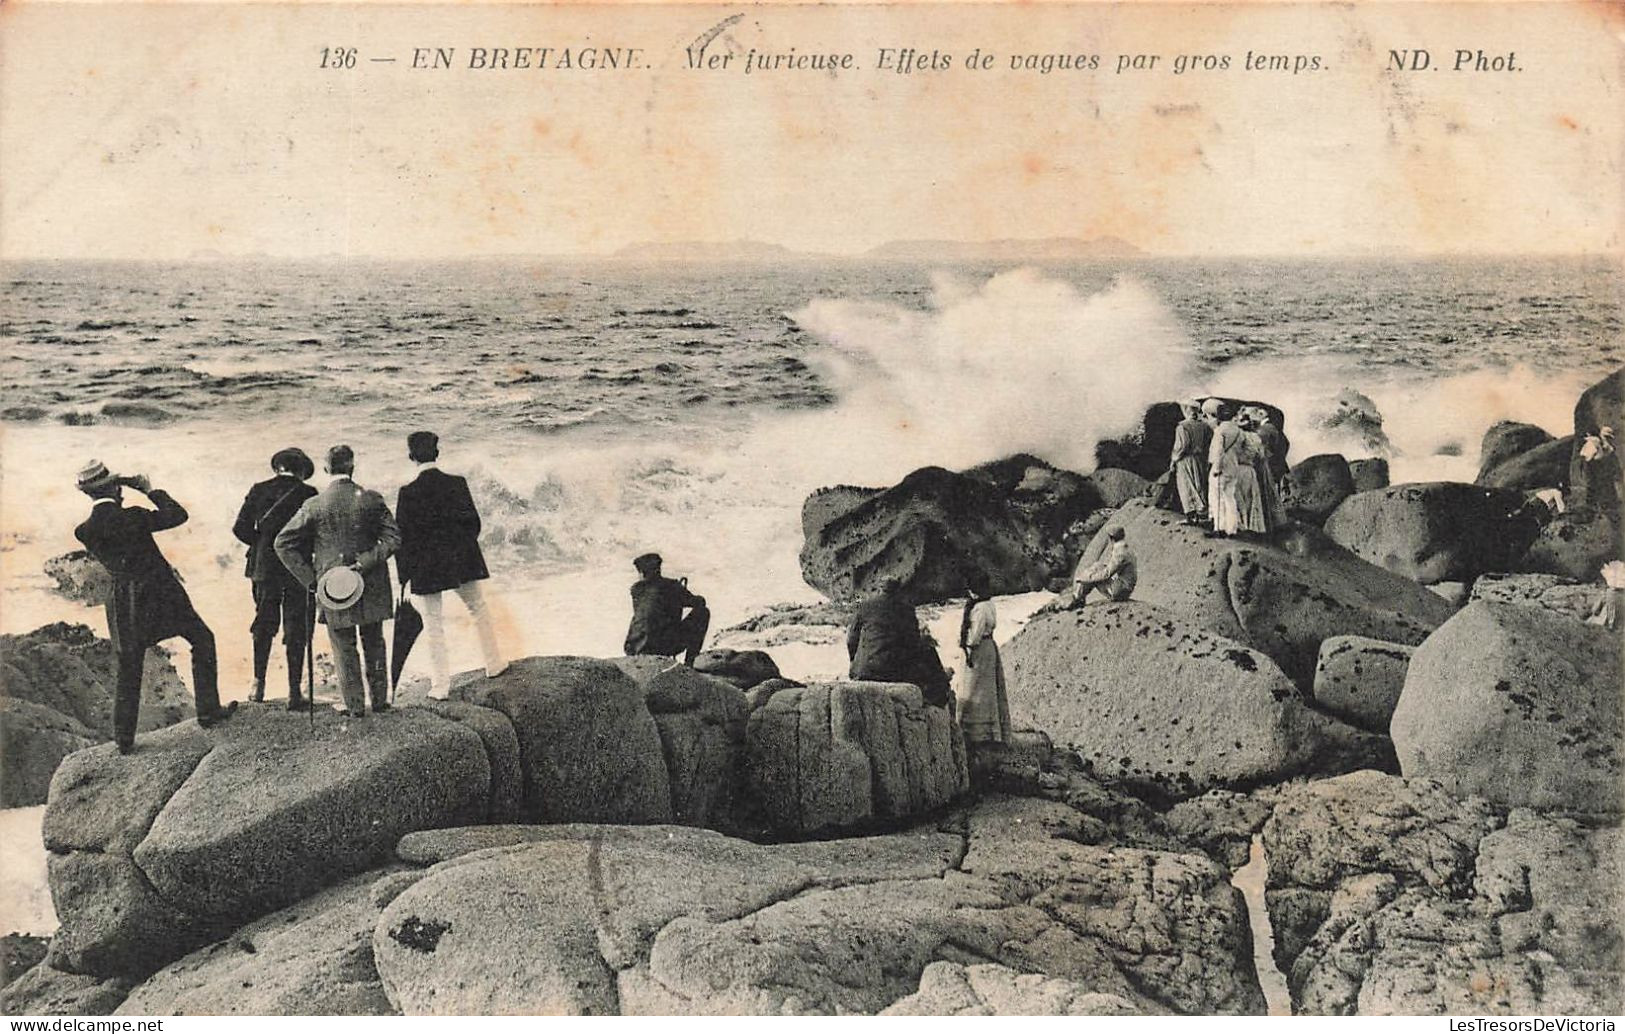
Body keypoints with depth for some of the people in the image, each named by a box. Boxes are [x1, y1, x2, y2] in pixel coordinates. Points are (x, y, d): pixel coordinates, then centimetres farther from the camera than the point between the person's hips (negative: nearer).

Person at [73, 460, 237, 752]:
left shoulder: (84, 532, -5)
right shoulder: (133, 517, -18)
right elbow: (177, 515, -8)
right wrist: (150, 490, 1)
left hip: (124, 602, 4)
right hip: (161, 594, -4)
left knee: (128, 669, 13)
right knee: (202, 639, 15)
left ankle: (124, 737, 14)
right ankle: (208, 710, 15)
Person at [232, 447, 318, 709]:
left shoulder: (258, 491, 1)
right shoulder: (308, 494, -6)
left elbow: (240, 528, -3)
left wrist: (262, 544, 10)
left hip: (264, 569, 3)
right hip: (298, 570, -3)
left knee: (263, 625, 19)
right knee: (296, 630, 4)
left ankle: (258, 683, 18)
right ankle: (294, 692, 4)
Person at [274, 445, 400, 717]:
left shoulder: (315, 505, -6)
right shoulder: (371, 499, -6)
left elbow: (283, 543, -4)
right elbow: (393, 539, -11)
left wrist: (309, 579, -3)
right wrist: (365, 562, -11)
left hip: (332, 583, -1)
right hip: (371, 585, 1)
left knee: (344, 647, 9)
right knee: (374, 643, 16)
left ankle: (355, 705, 11)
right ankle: (379, 700, 22)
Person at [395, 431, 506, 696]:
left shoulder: (408, 492, -13)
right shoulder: (457, 484, -7)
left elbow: (402, 536, -10)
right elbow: (473, 522, -1)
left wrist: (403, 574, -1)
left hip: (425, 567, -2)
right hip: (461, 561, 2)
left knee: (434, 624, 7)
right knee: (479, 610, 21)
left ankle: (440, 684, 9)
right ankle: (494, 665, 29)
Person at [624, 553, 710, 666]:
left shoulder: (636, 589, 8)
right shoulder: (672, 586, 0)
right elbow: (700, 601, 14)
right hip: (664, 648, -5)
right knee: (702, 612, 10)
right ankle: (689, 661, 9)